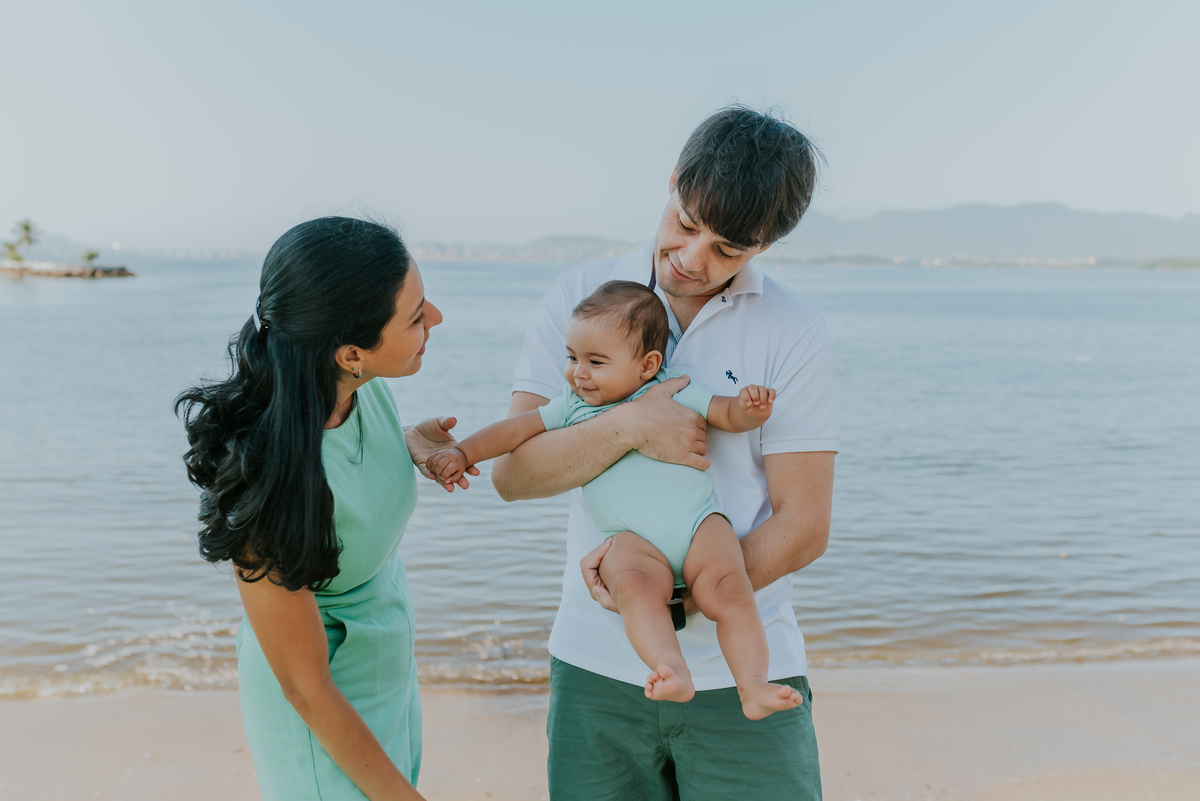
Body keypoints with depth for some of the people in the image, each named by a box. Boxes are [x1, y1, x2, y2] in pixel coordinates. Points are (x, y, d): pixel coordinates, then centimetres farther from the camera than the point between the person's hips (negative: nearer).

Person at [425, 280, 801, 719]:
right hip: (632, 539, 0)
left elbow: (730, 416, 11)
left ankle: (754, 687, -26)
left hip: (698, 520, 0)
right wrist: (462, 452, 9)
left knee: (728, 588, -26)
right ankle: (674, 673, -45)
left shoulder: (674, 392, 12)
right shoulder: (571, 406, 18)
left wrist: (750, 407, -11)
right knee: (632, 585, -33)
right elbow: (516, 429, 18)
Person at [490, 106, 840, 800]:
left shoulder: (796, 336, -6)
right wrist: (628, 427, -21)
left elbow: (804, 526, -7)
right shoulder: (582, 296, -1)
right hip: (596, 664, 1)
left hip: (742, 676, -1)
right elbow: (513, 471, -6)